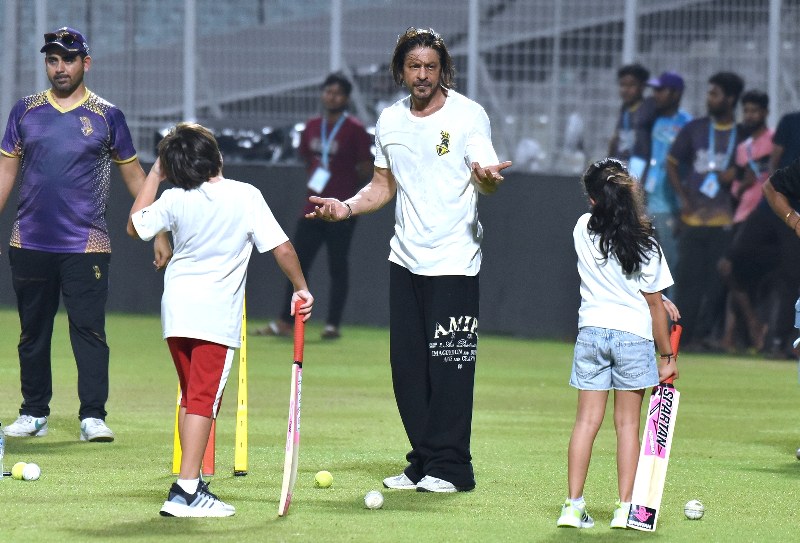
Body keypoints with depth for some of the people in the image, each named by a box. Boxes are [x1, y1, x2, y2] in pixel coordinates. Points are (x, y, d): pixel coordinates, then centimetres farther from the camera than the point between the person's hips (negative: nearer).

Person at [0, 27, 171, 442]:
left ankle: (92, 417, -7)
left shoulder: (107, 116, 3)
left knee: (89, 330, -7)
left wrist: (159, 233, 3)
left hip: (86, 246, -2)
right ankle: (34, 414, 17)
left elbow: (134, 177, 8)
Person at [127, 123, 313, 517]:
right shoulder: (245, 196, -8)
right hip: (217, 313, -4)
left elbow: (135, 226, 19)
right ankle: (186, 491, -14)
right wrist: (301, 289, 5)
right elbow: (282, 249, -9)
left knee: (191, 397, 18)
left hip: (176, 308, 4)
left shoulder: (174, 201, 0)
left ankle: (192, 484, 23)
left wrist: (154, 174, 22)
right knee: (204, 399, -6)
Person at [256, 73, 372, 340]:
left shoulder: (355, 130, -6)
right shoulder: (312, 127, 11)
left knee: (337, 266, -1)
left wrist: (345, 187, -8)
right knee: (297, 262, 5)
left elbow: (367, 169, -6)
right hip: (313, 207, 6)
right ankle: (285, 322, 10)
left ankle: (333, 325, 5)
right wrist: (316, 183, 7)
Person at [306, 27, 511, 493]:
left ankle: (450, 467, -1)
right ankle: (422, 461, 13)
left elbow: (486, 180, -13)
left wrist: (486, 175, -36)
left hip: (455, 261, -6)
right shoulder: (390, 121, 12)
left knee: (449, 362, -7)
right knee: (407, 363, 5)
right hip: (406, 258, 6)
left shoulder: (468, 114, -5)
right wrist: (347, 207, 4)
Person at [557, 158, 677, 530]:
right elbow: (654, 304, -3)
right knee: (628, 423, 4)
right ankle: (625, 508, 2)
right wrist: (667, 355, 4)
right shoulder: (644, 244, -8)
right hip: (634, 334, -2)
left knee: (587, 420, 3)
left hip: (591, 331, 2)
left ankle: (573, 506, 0)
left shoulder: (584, 228, -2)